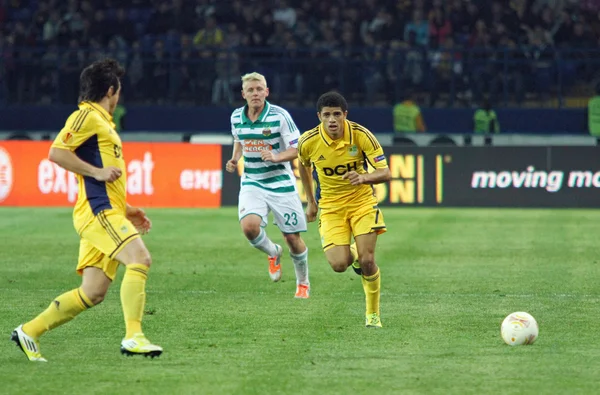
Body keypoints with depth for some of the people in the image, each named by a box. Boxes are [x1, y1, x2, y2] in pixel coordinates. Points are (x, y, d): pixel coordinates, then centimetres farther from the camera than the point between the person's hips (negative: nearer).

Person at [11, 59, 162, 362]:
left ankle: (29, 331, 11)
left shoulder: (102, 121, 27)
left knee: (92, 294, 4)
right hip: (97, 210, -10)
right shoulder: (87, 116, -3)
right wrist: (97, 171, -15)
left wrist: (126, 210, 27)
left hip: (105, 212, 10)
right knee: (139, 259, -25)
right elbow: (56, 153, -15)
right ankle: (133, 337, -32)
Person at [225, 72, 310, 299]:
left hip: (281, 183, -3)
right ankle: (273, 253, 11)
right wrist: (235, 159, 2)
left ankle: (303, 283, 27)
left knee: (292, 238, 1)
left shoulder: (279, 116, -13)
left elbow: (296, 149, -10)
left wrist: (276, 157, -28)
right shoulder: (236, 117, 1)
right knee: (249, 226, -23)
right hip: (252, 183, 3)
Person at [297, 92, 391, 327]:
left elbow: (385, 173, -17)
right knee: (339, 264, -16)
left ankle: (373, 314, 13)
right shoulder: (308, 142, -13)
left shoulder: (361, 135, -17)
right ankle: (352, 255, 25)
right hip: (330, 206, 1)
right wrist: (311, 201, 16)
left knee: (367, 261, -11)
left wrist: (365, 177, -38)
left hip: (362, 201, -1)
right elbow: (303, 165, 11)